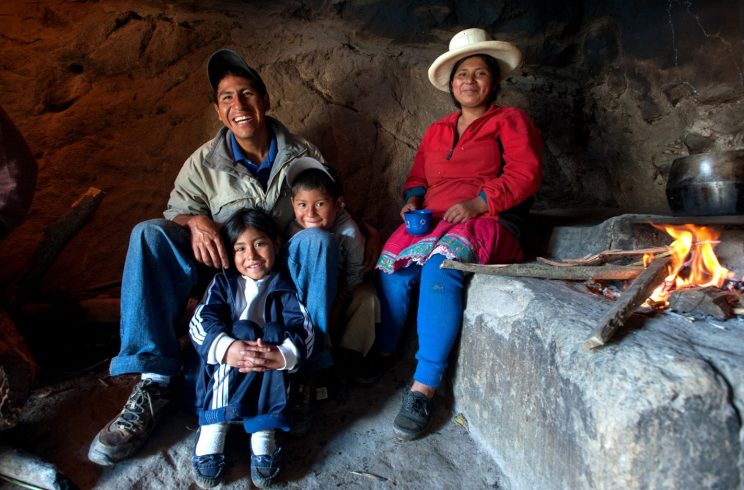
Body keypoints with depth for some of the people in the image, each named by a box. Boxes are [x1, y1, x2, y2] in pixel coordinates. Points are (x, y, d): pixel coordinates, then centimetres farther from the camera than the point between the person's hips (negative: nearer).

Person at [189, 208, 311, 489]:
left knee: (273, 333, -27)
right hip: (222, 368, 0)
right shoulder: (223, 282, 12)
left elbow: (303, 329, -7)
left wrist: (284, 355, -31)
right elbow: (201, 322, -6)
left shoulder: (284, 288, 10)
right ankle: (212, 429, -32)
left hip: (266, 374, 0)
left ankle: (263, 433, -33)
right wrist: (226, 347, -29)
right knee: (240, 331, -26)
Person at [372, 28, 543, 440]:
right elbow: (417, 176, 24)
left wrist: (478, 202, -18)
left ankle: (424, 388, -32)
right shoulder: (436, 131, 25)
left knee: (440, 265, -36)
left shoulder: (509, 121, 9)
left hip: (485, 223, -4)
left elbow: (525, 174, -4)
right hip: (432, 221, 5)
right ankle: (379, 359, -13)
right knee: (392, 267, -27)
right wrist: (413, 199, 1)